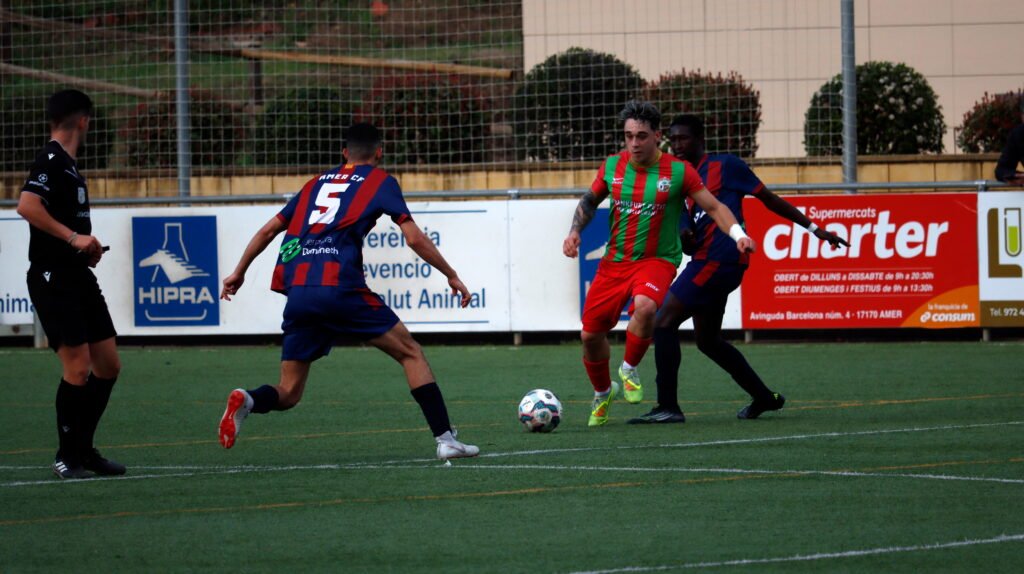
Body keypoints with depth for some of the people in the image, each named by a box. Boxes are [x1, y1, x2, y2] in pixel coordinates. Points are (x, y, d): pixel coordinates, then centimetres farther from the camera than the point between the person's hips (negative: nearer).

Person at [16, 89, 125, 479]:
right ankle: (67, 456, 1)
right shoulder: (51, 160, -11)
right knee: (78, 368, -10)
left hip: (79, 277, 10)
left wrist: (87, 248, 13)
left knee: (108, 365, 9)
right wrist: (73, 237, -25)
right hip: (53, 279, -10)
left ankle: (83, 448, 20)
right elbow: (26, 206, -26)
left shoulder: (68, 164, 17)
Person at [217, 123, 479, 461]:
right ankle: (445, 439, 3)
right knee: (410, 353, 11)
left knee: (288, 394, 10)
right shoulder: (380, 181, 12)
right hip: (340, 288, -4)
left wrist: (239, 272, 35)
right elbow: (414, 238, 4)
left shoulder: (316, 184, 26)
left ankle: (247, 401, -23)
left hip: (297, 293, 4)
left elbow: (268, 231, 26)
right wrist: (452, 276, 13)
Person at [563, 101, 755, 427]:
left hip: (657, 260, -4)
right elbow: (590, 200, 20)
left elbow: (714, 207, -1)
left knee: (644, 306, -36)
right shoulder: (612, 167, 3)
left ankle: (630, 370, -8)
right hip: (615, 261, 4)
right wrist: (575, 231, 4)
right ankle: (602, 393, 31)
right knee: (591, 334, 0)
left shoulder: (678, 171, -6)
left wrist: (737, 234, -18)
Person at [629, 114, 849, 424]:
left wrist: (813, 228, 3)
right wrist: (685, 238, -8)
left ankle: (668, 407, -15)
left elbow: (769, 199, 2)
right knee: (708, 340, 17)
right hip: (704, 260, 9)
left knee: (664, 322, -14)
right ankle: (764, 397, 29)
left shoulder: (725, 166, -4)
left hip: (719, 259, -9)